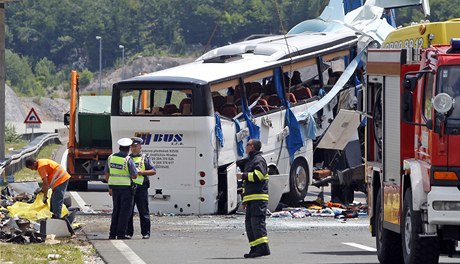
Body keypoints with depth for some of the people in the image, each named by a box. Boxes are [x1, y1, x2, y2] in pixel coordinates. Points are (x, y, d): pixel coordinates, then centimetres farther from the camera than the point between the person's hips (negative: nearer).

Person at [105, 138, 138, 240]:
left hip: (114, 187, 6)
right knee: (125, 211, 0)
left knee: (116, 210, 15)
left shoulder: (111, 158, 4)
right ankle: (121, 234, -3)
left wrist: (110, 187, 18)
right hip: (126, 188, -6)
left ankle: (113, 234, 14)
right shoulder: (128, 160, -14)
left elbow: (107, 174, 10)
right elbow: (134, 176, -13)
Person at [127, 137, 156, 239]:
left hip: (141, 188, -4)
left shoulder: (145, 158, 7)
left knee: (143, 212, -3)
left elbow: (153, 171, -1)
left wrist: (142, 172, -14)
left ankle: (145, 233, 1)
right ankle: (128, 232, 10)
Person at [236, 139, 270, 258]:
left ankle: (263, 247, -21)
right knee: (249, 222, 8)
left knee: (257, 221, -16)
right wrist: (245, 199, 29)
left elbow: (258, 175, -22)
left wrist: (243, 176, -10)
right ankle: (255, 248, 9)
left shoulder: (258, 160, -5)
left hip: (258, 198, -10)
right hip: (251, 199, 10)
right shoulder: (250, 161, 26)